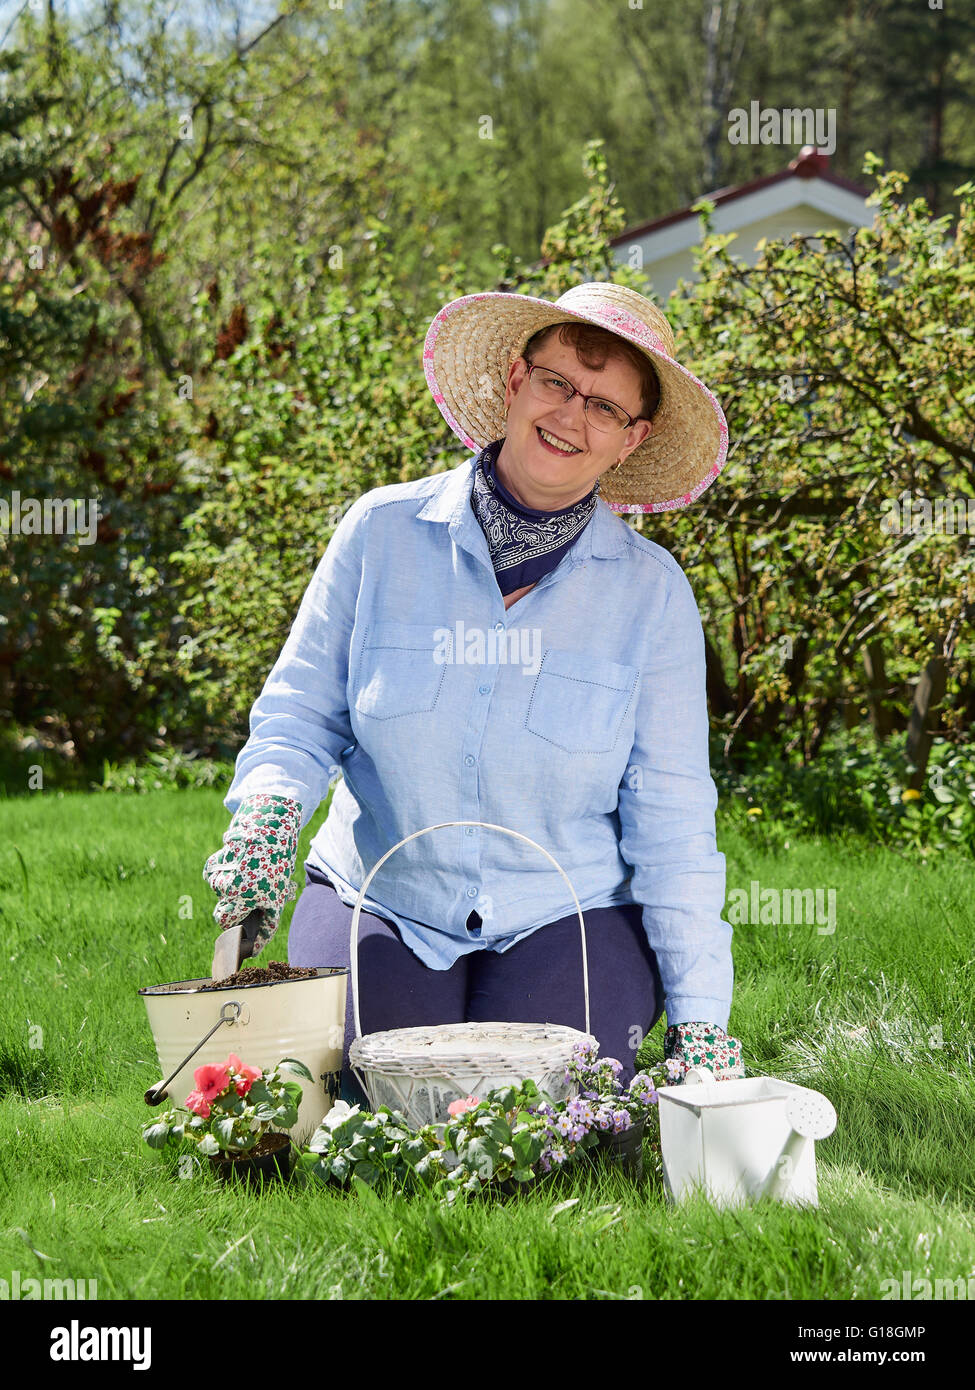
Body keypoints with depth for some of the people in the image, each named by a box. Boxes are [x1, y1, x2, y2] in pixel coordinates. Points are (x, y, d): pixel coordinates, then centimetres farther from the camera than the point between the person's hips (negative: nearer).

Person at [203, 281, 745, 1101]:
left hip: (566, 916, 0)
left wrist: (700, 1017, -9)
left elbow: (671, 818, -3)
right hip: (378, 905, 0)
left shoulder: (653, 593, -4)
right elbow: (302, 711, 2)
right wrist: (268, 808, -21)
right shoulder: (384, 532, -4)